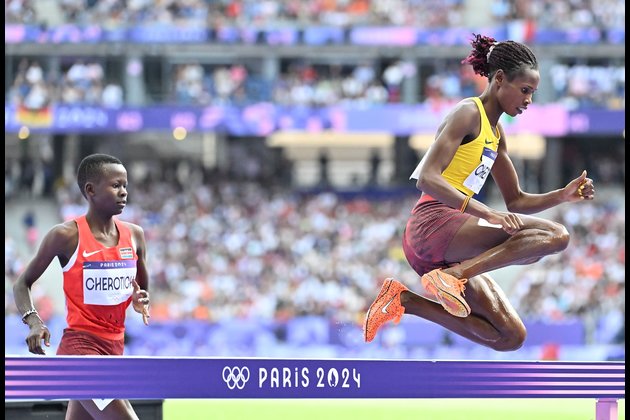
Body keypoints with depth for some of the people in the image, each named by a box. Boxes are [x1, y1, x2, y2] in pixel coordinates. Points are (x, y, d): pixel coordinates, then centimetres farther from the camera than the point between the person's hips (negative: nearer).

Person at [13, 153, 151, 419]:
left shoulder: (133, 235, 8)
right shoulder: (67, 236, -9)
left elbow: (143, 288, 22)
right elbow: (22, 284, 1)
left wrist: (141, 300, -2)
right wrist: (33, 320, -18)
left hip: (114, 347, 7)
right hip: (79, 347, -7)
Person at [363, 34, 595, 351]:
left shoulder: (496, 133, 23)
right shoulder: (469, 114, -5)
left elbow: (516, 201, 28)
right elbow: (427, 179, -17)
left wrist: (562, 196, 11)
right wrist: (487, 214, -26)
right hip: (433, 222, -9)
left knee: (511, 337, 7)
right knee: (555, 235, -22)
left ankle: (405, 300, 6)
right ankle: (450, 277, -27)